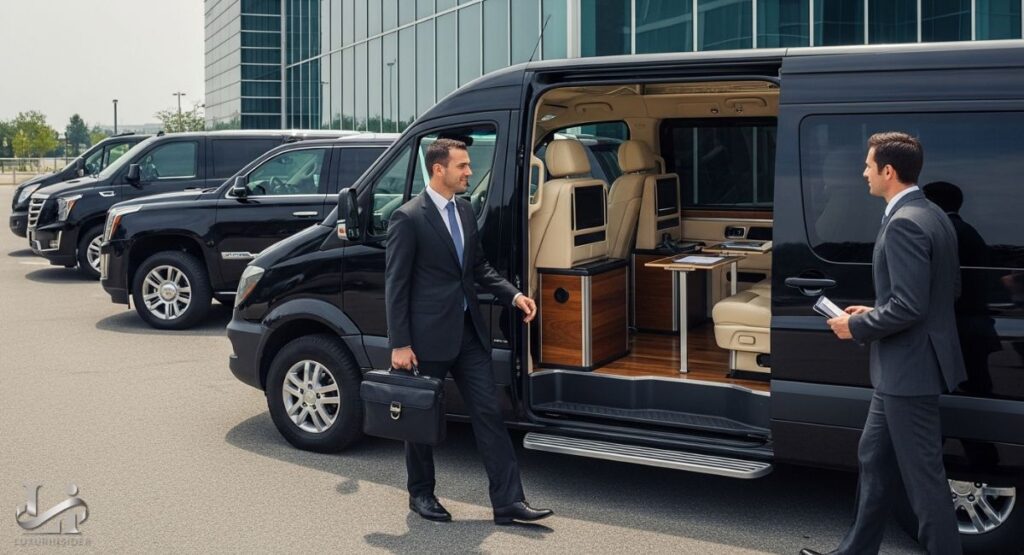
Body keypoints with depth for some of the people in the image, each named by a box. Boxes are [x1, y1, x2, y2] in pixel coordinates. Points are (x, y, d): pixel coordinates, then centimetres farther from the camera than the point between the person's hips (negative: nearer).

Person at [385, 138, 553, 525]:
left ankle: (508, 501, 8)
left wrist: (513, 295, 3)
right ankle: (421, 495, 28)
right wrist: (399, 345, -14)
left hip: (468, 331, 7)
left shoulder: (465, 211, 9)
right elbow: (395, 285, -12)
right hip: (428, 335, -7)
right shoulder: (408, 218, -13)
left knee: (489, 413, 4)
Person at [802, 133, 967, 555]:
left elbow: (909, 306, -27)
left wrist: (857, 326, -11)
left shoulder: (904, 223, -22)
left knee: (922, 475, 1)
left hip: (909, 370, -11)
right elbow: (946, 291, 17)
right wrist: (875, 312, 13)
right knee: (875, 460, 19)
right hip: (905, 368, 11)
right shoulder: (933, 216, 10)